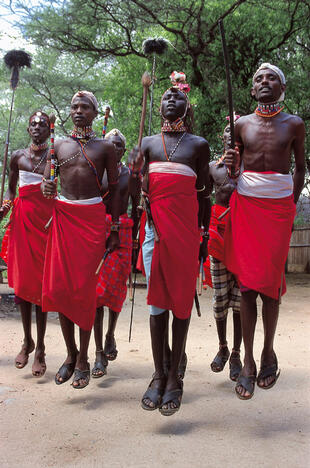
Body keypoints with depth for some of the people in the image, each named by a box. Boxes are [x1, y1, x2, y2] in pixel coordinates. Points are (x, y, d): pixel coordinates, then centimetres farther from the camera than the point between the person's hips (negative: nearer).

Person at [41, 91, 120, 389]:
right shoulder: (59, 146, 13)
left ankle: (83, 359, 9)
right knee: (58, 287, -1)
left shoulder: (105, 147, 6)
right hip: (63, 216, 3)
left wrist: (115, 230, 2)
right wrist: (47, 189, -11)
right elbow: (46, 182, 14)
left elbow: (114, 189, 7)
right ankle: (71, 353, 15)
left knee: (84, 288, -3)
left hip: (93, 218, -3)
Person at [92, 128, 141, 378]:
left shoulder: (131, 175, 8)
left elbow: (136, 208, 11)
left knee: (117, 287, 3)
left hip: (122, 233, 1)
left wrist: (134, 237, 6)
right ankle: (100, 353, -2)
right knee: (96, 288, -6)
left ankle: (111, 335, 29)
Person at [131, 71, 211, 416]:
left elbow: (202, 193, 8)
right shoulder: (148, 143, 15)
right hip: (156, 225, 2)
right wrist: (137, 178, -7)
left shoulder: (199, 145, 9)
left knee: (181, 298, 1)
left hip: (186, 228, -1)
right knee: (157, 301, 1)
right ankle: (158, 375, 11)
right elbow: (141, 191, 14)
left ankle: (174, 376, 10)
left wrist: (205, 234, 5)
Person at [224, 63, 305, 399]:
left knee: (271, 282, 1)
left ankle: (268, 352, 20)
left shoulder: (294, 124, 5)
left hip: (279, 207, 0)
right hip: (245, 204, 1)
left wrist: (292, 204, 7)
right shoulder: (242, 124, 7)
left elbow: (300, 166, 14)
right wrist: (230, 164, -8)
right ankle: (248, 360, 7)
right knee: (247, 283, -2)